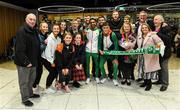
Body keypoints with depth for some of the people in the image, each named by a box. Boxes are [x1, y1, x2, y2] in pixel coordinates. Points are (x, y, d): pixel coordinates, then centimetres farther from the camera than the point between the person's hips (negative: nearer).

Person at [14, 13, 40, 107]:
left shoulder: (34, 31, 9)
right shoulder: (21, 31, -18)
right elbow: (20, 49, -24)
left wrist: (35, 59, 10)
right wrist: (26, 61, -23)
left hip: (33, 61, 9)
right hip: (23, 62, -8)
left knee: (32, 79, 22)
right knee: (24, 81, 6)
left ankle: (30, 93, 40)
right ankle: (25, 99, 21)